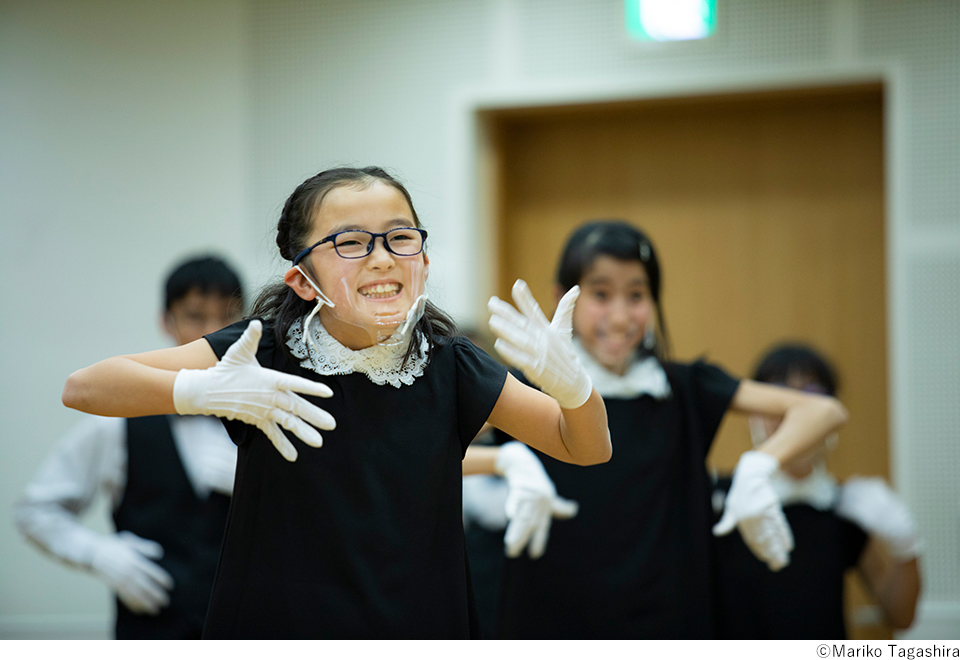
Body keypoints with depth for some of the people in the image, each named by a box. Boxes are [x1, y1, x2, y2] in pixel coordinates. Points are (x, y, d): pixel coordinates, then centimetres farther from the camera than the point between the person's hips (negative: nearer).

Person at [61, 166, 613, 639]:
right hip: (273, 628, -2)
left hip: (421, 625, 2)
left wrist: (568, 382, -20)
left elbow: (588, 448, 2)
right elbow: (82, 388, -14)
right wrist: (201, 392, -31)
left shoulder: (448, 365, -4)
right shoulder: (265, 351, -10)